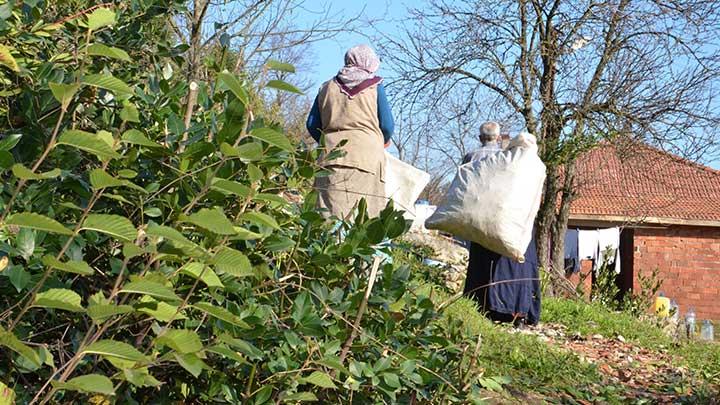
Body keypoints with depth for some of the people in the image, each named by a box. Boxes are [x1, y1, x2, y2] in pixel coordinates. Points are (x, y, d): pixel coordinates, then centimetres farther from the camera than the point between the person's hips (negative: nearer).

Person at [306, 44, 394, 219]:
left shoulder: (327, 87, 18)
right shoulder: (375, 86, 8)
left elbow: (312, 125, 15)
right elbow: (387, 126, 4)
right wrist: (384, 140, 25)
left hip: (331, 158, 3)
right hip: (367, 158, -3)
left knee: (329, 214, -6)